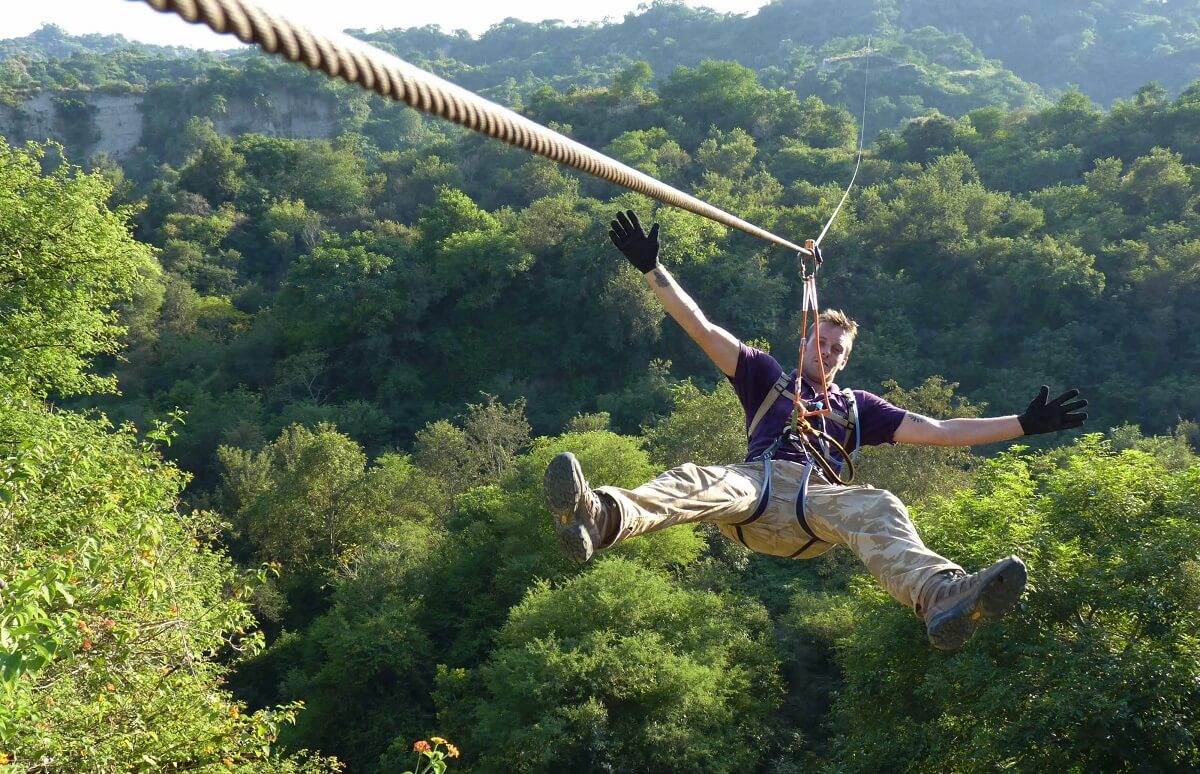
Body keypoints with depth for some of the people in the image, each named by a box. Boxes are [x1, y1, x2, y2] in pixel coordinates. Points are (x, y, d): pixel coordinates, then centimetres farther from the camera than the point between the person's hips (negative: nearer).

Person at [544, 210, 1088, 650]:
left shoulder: (856, 407, 33)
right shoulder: (767, 379, 31)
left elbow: (938, 432, 27)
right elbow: (701, 329, 22)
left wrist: (1024, 424, 20)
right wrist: (652, 270, 14)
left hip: (817, 502, 1)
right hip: (755, 486, 0)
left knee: (880, 510, -33)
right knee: (693, 481, -35)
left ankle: (944, 599, -65)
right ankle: (599, 519, -67)